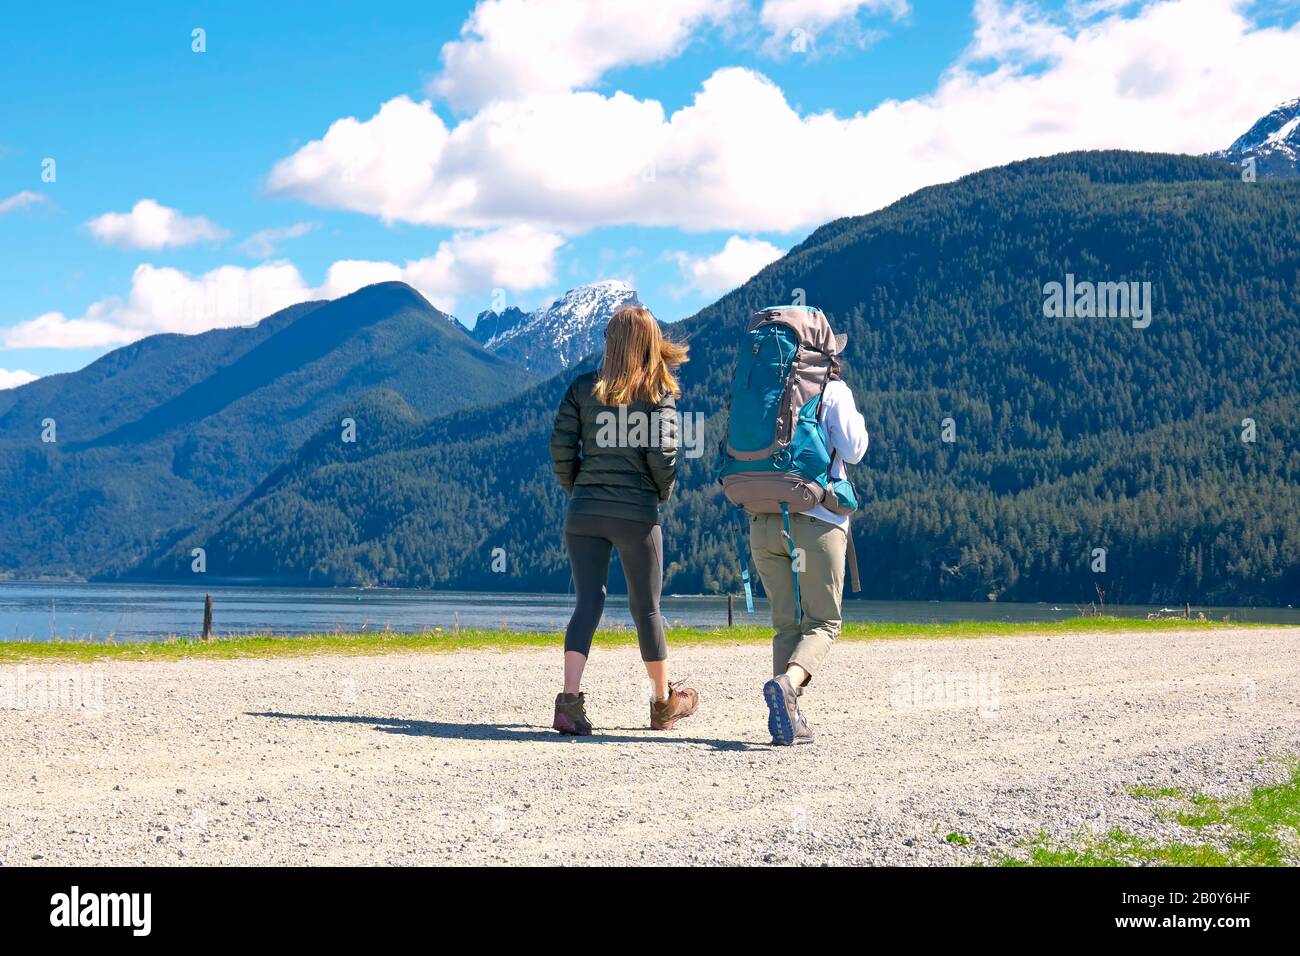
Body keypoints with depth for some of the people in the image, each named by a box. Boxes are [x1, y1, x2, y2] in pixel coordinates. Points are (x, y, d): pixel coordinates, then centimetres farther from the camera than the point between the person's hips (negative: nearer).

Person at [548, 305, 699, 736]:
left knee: (588, 602, 1)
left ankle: (570, 697, -18)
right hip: (637, 515, -2)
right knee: (646, 607, 12)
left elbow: (560, 447, -1)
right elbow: (662, 455, -12)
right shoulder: (659, 394, -4)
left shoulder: (583, 388, 2)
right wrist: (661, 494, 7)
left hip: (585, 512, 2)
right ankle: (664, 703, 26)